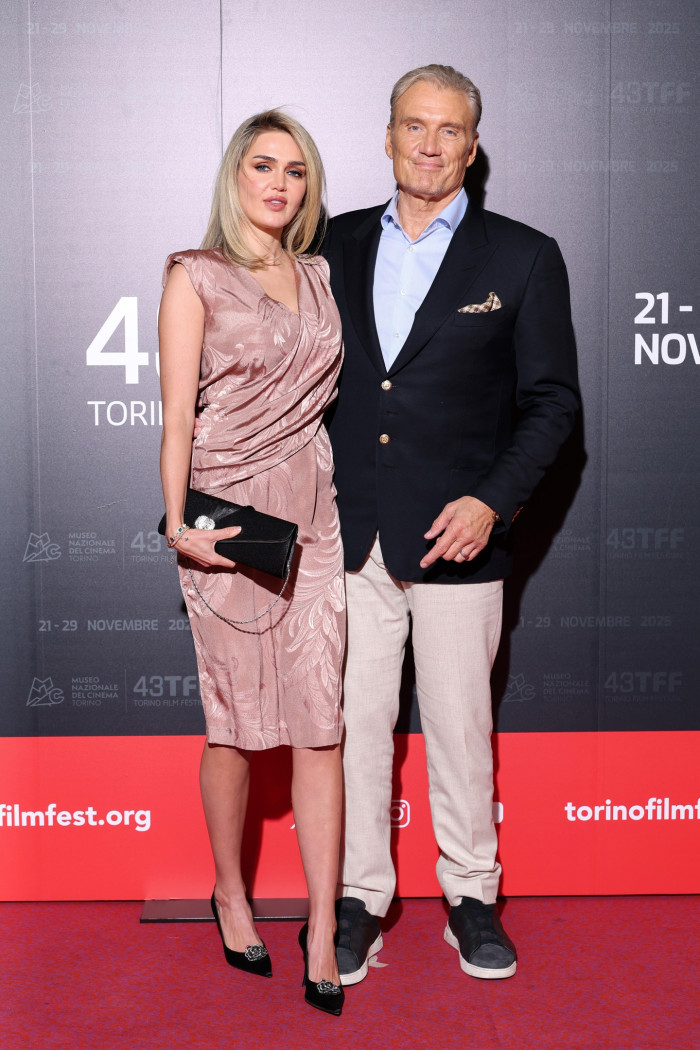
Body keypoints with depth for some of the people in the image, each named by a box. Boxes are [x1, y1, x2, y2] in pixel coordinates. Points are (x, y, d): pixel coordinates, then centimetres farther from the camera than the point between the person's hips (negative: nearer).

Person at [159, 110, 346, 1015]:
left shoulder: (318, 277, 15)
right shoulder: (195, 278, 1)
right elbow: (177, 416, -5)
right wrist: (177, 522, -15)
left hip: (312, 514, 4)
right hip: (228, 517, -4)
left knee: (320, 723, 0)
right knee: (234, 721, 6)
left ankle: (323, 931, 8)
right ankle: (231, 895, 27)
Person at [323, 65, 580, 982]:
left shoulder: (523, 258, 2)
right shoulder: (338, 244, 10)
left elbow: (552, 399, 0)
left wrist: (492, 501, -11)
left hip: (455, 537, -2)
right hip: (350, 535, 2)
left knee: (461, 725, 8)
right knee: (354, 719, 8)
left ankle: (471, 896, 26)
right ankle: (360, 898, 23)